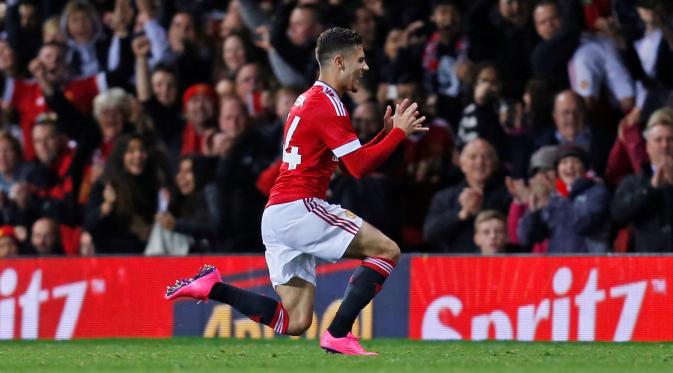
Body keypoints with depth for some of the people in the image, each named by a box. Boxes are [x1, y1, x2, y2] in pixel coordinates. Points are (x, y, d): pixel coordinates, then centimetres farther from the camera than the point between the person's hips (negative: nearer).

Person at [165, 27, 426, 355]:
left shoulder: (310, 100, 23)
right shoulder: (328, 103, -8)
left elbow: (353, 159, 28)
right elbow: (359, 167, -13)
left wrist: (386, 132, 17)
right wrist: (399, 132, -5)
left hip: (276, 216, 10)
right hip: (299, 207, -10)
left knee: (295, 322, 5)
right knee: (387, 251, -7)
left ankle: (211, 286, 1)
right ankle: (338, 336, -11)